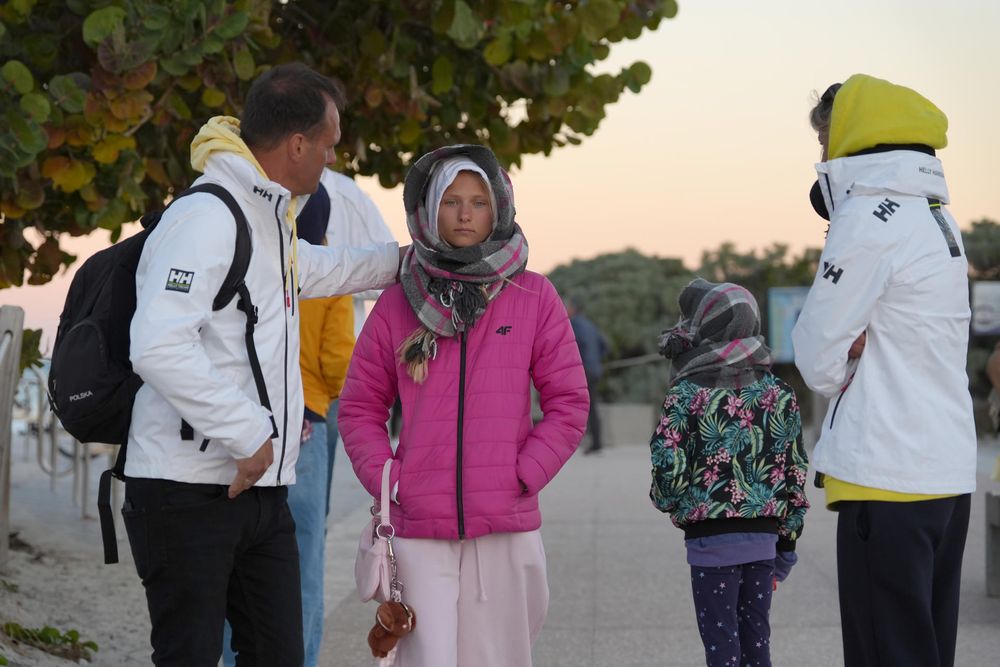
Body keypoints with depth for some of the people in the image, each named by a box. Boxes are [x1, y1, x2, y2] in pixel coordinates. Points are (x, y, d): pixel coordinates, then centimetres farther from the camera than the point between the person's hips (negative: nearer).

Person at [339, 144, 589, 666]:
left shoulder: (533, 297, 5)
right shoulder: (399, 301, 7)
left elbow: (569, 403, 5)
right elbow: (359, 407, 11)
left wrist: (523, 477, -5)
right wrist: (387, 481, -2)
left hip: (506, 529, 0)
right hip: (418, 530, 0)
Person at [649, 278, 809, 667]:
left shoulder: (687, 394, -9)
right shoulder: (779, 394, 5)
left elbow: (668, 471, -15)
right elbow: (796, 474, 7)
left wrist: (671, 503, 8)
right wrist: (786, 544, 14)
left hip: (710, 538, -5)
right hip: (764, 536, 5)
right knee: (756, 636, 12)